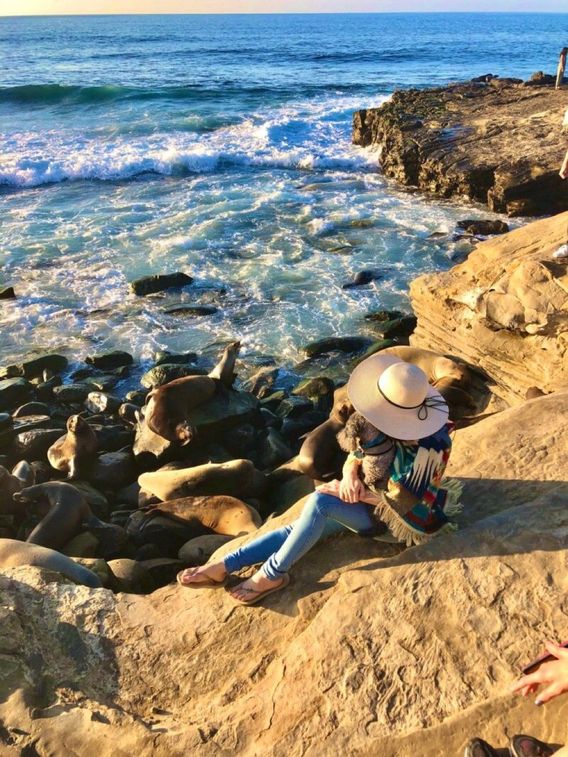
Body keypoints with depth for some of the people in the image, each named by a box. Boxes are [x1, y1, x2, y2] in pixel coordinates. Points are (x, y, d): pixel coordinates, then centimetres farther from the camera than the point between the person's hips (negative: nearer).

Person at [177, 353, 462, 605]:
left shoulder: (429, 448, -30)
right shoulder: (383, 423, -12)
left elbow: (402, 503, -23)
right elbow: (354, 457, -1)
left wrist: (352, 493, -21)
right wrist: (350, 476, -23)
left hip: (392, 517, -6)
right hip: (367, 496, 6)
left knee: (320, 502, -29)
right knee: (298, 528, -9)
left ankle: (273, 574, -15)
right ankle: (224, 567, -6)